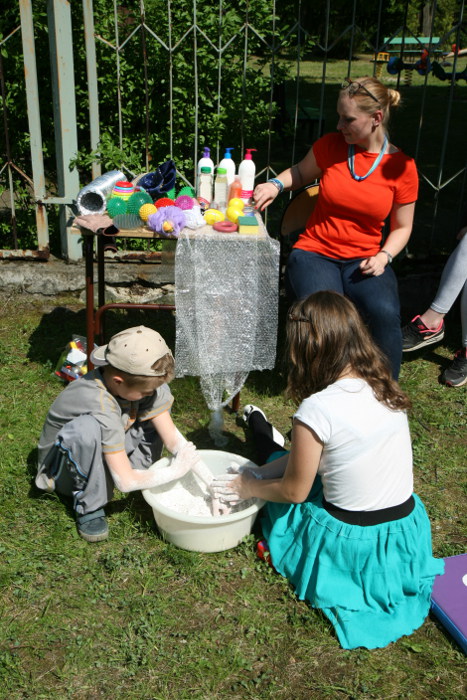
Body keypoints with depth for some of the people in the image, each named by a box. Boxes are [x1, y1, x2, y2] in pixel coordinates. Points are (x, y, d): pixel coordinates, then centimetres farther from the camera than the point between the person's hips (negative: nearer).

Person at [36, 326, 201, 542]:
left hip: (107, 452, 6)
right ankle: (89, 507, -18)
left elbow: (172, 437, -14)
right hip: (66, 468, -6)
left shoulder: (135, 382, -19)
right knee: (87, 427, -41)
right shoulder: (101, 407, -39)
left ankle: (140, 470, 1)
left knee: (159, 393, -10)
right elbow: (126, 482, -35)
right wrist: (175, 471, -25)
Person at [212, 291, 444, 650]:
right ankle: (276, 446, 55)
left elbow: (294, 491, -13)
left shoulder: (316, 410, -27)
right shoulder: (385, 386, -6)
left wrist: (249, 488, 8)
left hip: (351, 544, -5)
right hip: (409, 528, 5)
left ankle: (269, 440, 51)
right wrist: (259, 473, 9)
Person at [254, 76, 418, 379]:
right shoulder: (330, 145, 0)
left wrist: (383, 257, -10)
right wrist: (276, 184, 0)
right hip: (316, 252, 0)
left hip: (363, 259, 0)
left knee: (386, 313, -30)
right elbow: (301, 173, 21)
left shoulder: (402, 166, -2)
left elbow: (402, 227, 8)